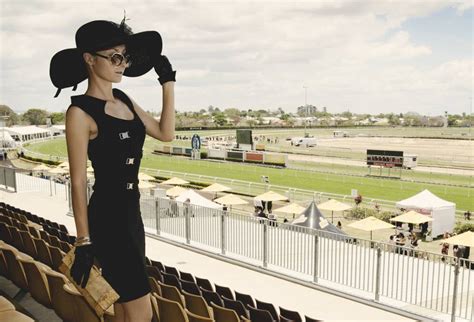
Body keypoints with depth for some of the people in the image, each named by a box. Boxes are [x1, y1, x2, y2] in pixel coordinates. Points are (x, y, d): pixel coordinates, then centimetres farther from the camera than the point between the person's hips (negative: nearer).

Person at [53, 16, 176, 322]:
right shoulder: (81, 112, -14)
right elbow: (78, 182, -14)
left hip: (130, 213, 8)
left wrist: (168, 82, 6)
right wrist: (84, 243, -13)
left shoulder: (123, 100, 8)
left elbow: (165, 133, 7)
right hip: (107, 218, -8)